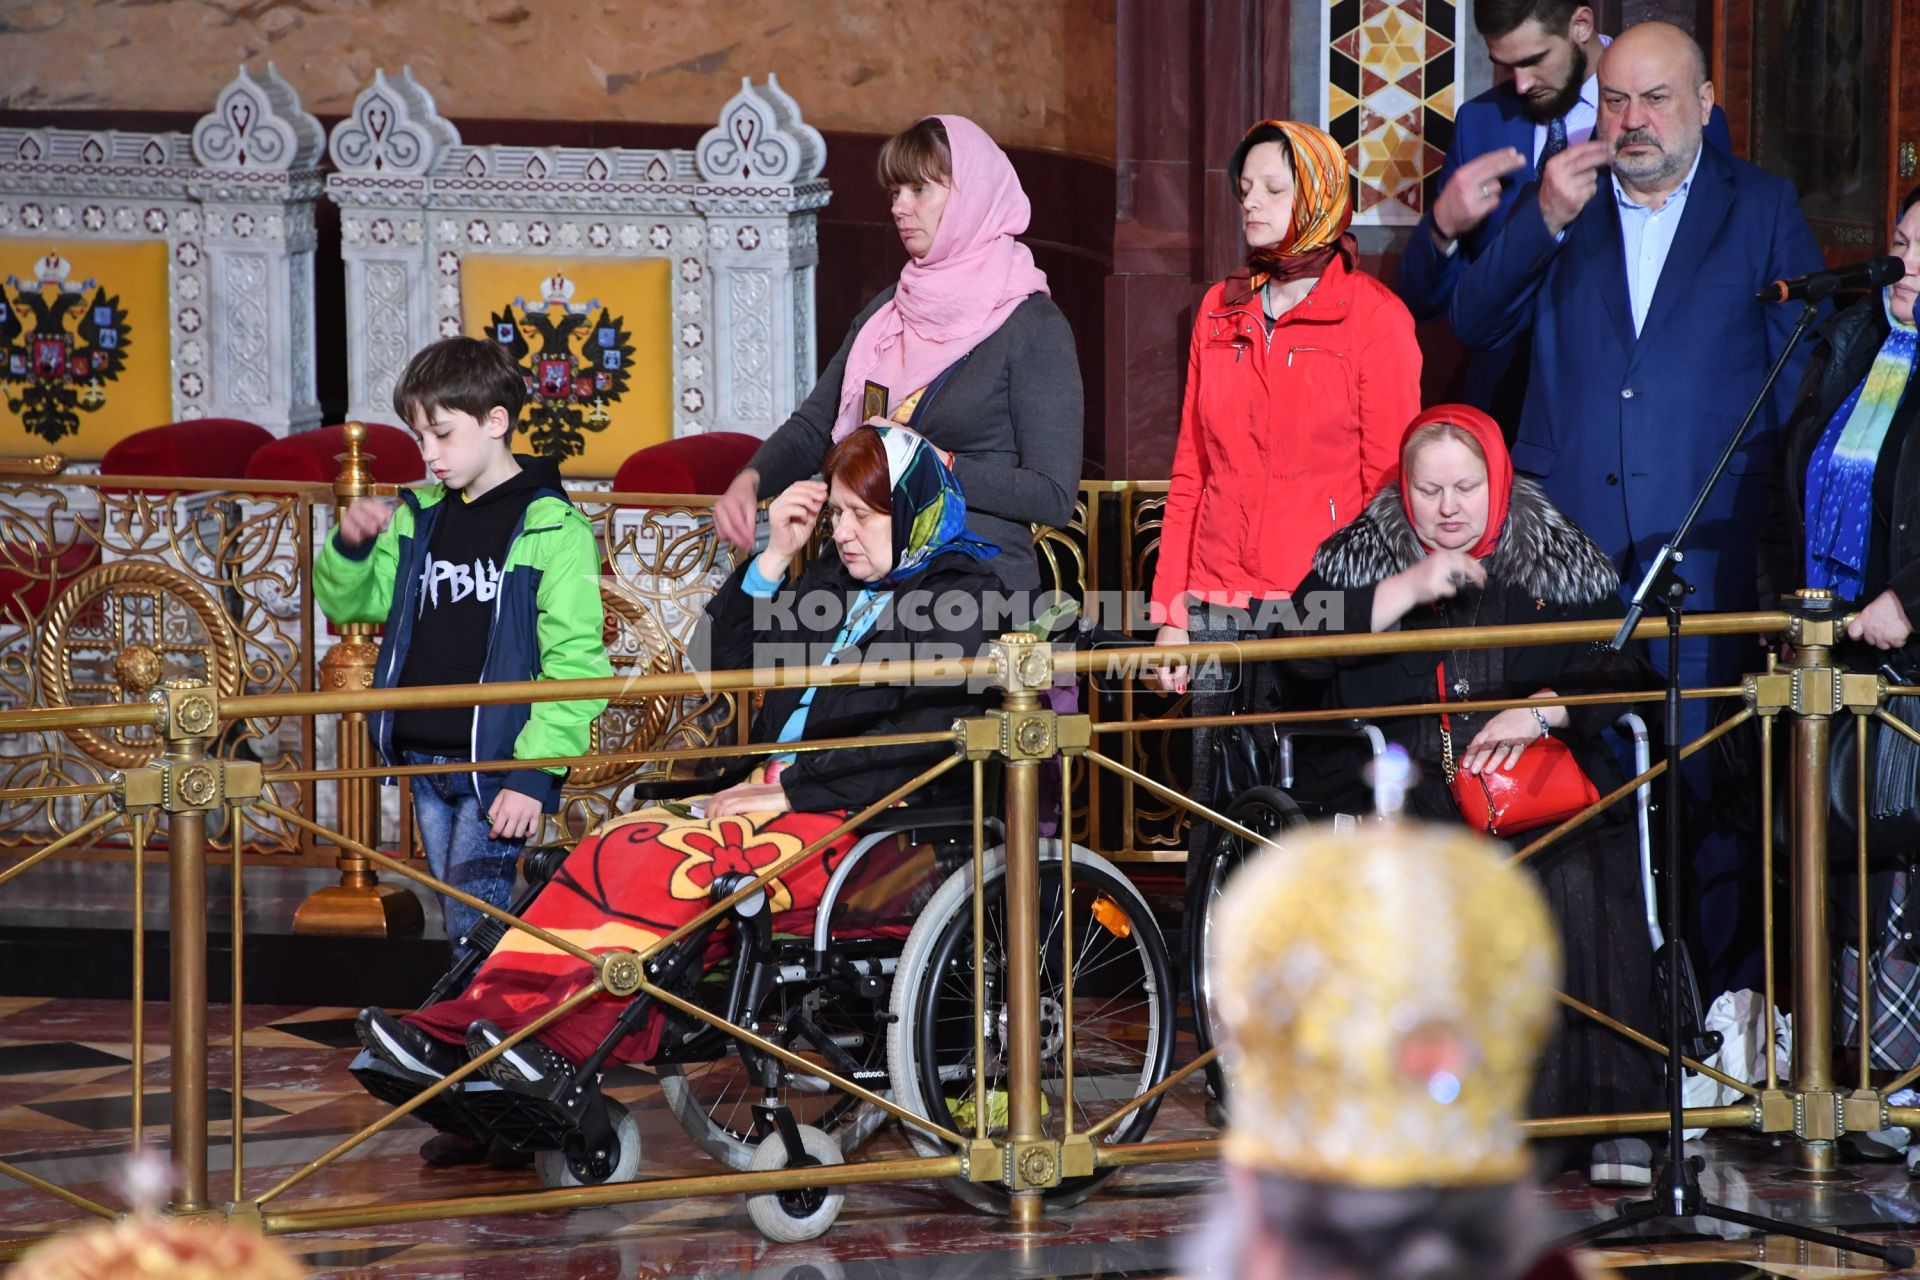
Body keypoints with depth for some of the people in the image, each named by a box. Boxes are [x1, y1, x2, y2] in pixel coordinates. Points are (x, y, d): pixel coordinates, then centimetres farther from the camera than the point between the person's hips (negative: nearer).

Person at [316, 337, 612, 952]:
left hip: (498, 764, -7)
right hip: (426, 762, 7)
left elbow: (575, 664, -14)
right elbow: (349, 603, 21)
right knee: (458, 920, 12)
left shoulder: (553, 530, -10)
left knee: (474, 928, -11)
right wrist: (350, 546, -2)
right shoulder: (420, 516, 11)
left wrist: (535, 773, -20)